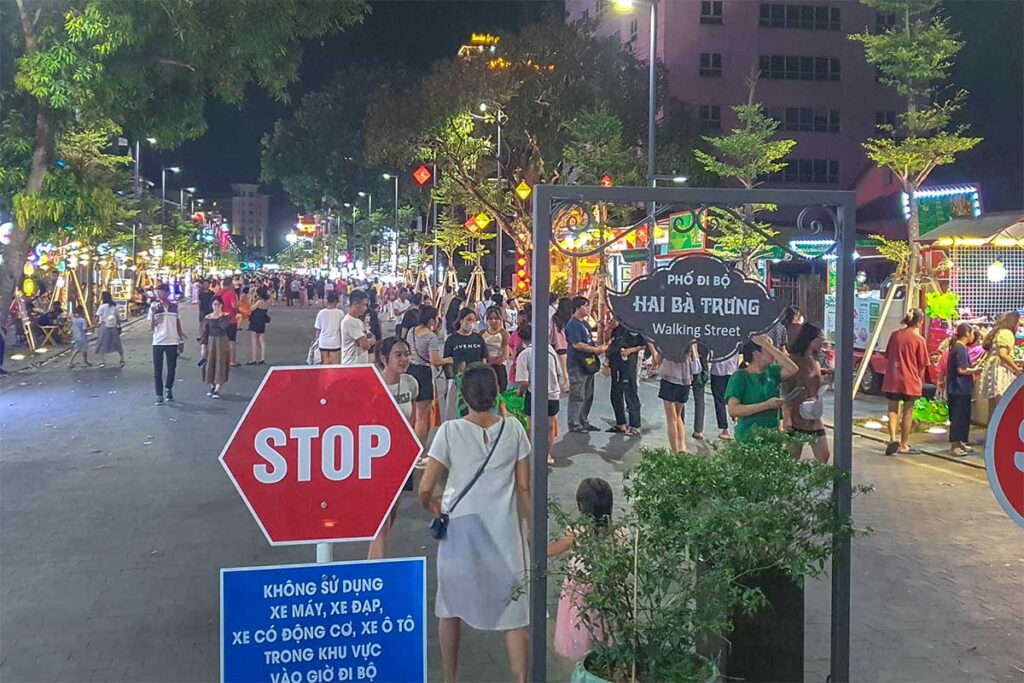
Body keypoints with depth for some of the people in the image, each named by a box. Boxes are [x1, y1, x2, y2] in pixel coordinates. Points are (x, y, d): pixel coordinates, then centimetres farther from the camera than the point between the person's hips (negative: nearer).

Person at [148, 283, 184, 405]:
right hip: (158, 342, -1)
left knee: (172, 368, 8)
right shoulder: (154, 306, -2)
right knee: (157, 370, -1)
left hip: (172, 342, 1)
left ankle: (169, 389, 31)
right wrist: (153, 315, -20)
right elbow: (151, 327, -3)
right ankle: (159, 396, 3)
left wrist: (181, 340, 8)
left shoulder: (175, 305, 2)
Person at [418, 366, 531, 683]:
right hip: (503, 529, 1)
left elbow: (425, 487, -9)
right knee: (512, 607, 9)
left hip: (459, 527, 0)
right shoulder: (513, 429, -4)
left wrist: (429, 504, 13)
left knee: (450, 606, 18)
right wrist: (532, 525, 12)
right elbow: (524, 487, -1)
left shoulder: (450, 431, -9)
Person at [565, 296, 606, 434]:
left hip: (588, 364, 10)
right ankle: (574, 424, 2)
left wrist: (598, 348, 6)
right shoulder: (572, 324, -13)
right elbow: (577, 344, -22)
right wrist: (595, 349, -17)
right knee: (577, 396, -5)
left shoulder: (585, 323, 17)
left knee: (588, 396, 14)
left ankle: (584, 422, 24)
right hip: (577, 365, -10)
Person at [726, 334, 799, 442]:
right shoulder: (740, 377, -9)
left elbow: (792, 369, -12)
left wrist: (769, 346, -12)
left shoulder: (771, 371, 6)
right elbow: (733, 410, -18)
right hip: (749, 438, -5)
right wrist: (766, 405, -21)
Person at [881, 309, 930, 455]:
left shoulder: (895, 335, 3)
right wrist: (920, 380, 8)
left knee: (893, 409, 11)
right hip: (910, 380, -3)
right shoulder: (918, 339, -9)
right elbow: (921, 364, -5)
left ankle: (893, 439, -8)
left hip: (892, 379, 3)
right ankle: (904, 445, 14)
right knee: (908, 412, 8)